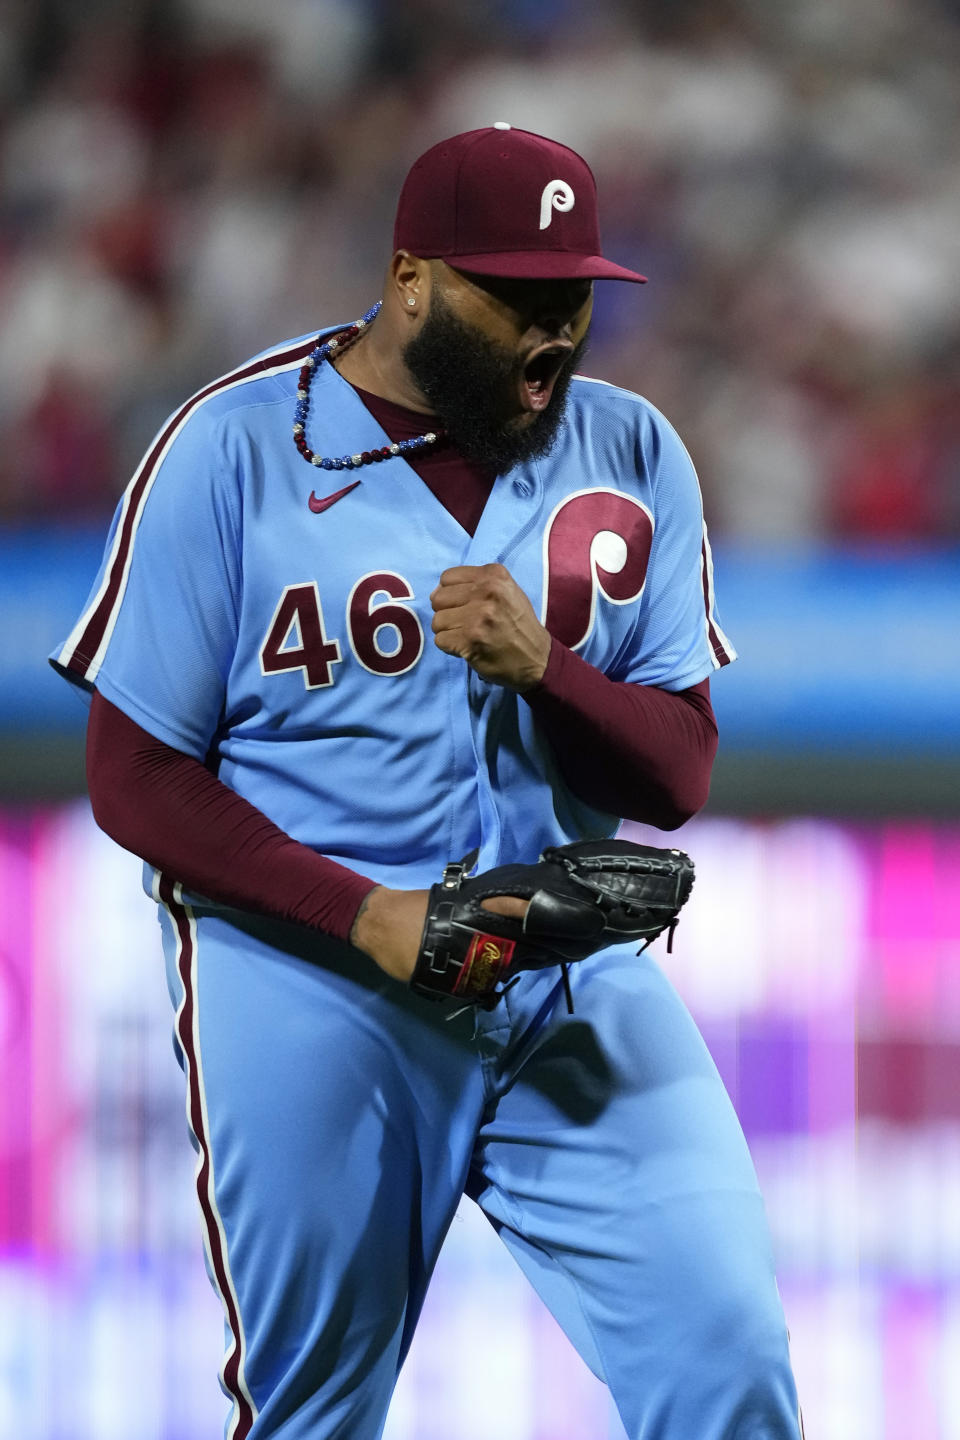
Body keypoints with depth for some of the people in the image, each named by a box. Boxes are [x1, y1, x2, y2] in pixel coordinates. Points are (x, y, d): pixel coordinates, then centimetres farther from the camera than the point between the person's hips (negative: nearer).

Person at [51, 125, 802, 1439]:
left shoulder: (631, 454, 6)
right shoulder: (236, 448, -4)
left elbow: (678, 778, 3)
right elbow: (137, 781, -5)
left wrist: (542, 668, -18)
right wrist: (369, 918, -18)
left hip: (576, 978, 3)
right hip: (308, 979, -3)